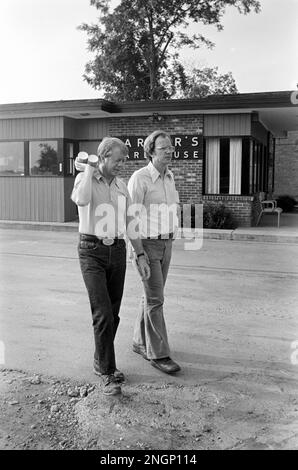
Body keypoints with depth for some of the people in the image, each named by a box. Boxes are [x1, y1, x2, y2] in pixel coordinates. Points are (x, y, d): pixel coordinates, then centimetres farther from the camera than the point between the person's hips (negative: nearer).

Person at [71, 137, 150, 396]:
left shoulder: (121, 185, 11)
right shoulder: (84, 178, -5)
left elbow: (130, 222, 13)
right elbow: (82, 200, -31)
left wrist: (141, 255, 8)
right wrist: (90, 168, -17)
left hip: (117, 251, 5)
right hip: (92, 252, -5)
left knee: (113, 313, 10)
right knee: (103, 313, -13)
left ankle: (101, 361, 30)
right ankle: (108, 373, -2)